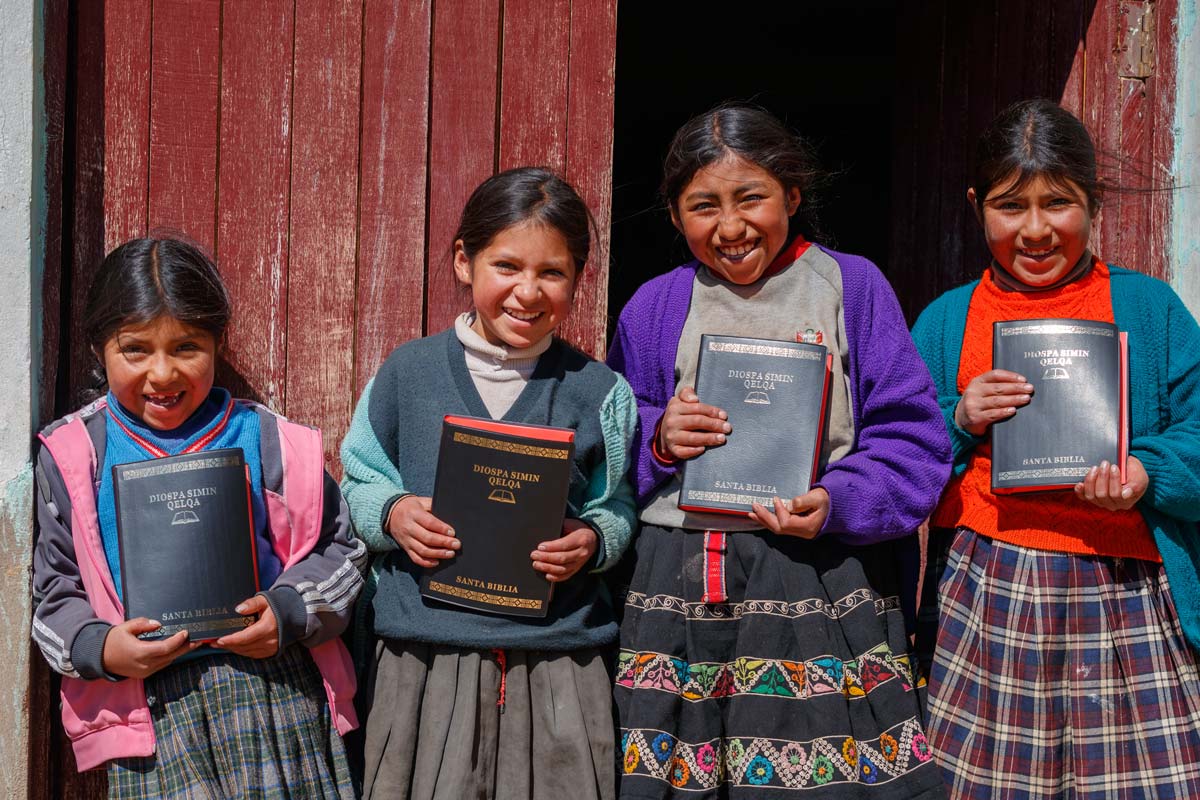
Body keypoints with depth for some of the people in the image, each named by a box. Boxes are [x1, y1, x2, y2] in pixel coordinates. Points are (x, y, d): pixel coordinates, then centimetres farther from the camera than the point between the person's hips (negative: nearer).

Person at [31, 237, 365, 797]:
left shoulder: (266, 441, 1)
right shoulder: (73, 458, 4)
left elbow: (338, 547, 7)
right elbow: (55, 591, 9)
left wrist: (289, 613, -11)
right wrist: (99, 648, -10)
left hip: (275, 684, 0)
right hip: (150, 704, 0)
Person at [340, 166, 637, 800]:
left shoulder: (600, 392, 2)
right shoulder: (407, 371, 2)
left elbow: (618, 508, 8)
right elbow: (359, 482, 10)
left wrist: (593, 541, -13)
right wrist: (391, 514, -10)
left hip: (558, 665, 0)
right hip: (424, 659, 0)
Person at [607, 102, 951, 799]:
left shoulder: (852, 286, 4)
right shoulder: (654, 307, 11)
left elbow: (913, 437, -1)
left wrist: (838, 504, -16)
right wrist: (657, 442, -7)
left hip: (823, 584, -2)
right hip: (677, 589, 2)